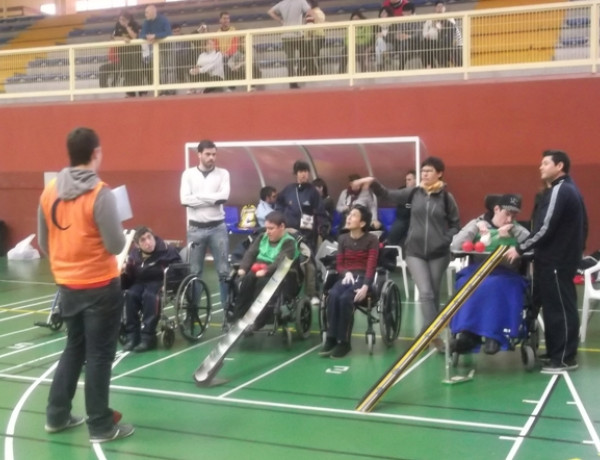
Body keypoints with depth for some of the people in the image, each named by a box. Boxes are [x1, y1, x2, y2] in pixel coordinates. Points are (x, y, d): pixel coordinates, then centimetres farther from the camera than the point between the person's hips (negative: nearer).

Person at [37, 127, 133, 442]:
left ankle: (57, 416, 28)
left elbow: (44, 244, 10)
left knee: (74, 349, 21)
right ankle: (101, 426, 13)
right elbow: (116, 246, -17)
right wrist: (121, 233, 4)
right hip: (100, 286, -6)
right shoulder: (100, 194, -18)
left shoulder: (49, 192, 2)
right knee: (99, 355, 4)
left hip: (67, 285, 6)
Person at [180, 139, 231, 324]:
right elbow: (184, 199, -11)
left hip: (218, 227, 0)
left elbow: (224, 196, -15)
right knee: (194, 272, 9)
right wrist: (212, 198, -12)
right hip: (196, 228, 0)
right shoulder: (188, 174, 1)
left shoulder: (223, 173, 1)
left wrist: (198, 196, -13)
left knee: (224, 270, 2)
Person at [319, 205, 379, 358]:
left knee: (345, 298, -32)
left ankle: (343, 341, -21)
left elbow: (371, 266, -11)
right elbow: (339, 265, 9)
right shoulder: (342, 239, 11)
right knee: (333, 295, -29)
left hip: (363, 278, -4)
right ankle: (331, 339, -24)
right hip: (347, 277, 4)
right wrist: (347, 273, -14)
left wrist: (365, 287, -26)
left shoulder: (372, 240, -3)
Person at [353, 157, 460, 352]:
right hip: (415, 252, 0)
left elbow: (455, 225, 6)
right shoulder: (414, 193, 4)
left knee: (434, 294, 10)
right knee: (426, 293, -13)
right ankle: (434, 334, -14)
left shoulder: (446, 197, 0)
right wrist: (373, 183, -10)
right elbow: (388, 195, 4)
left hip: (439, 253, 0)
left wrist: (446, 241, -8)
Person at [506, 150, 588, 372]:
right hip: (561, 256, 10)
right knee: (553, 305, 14)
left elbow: (545, 228, -22)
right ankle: (556, 352, 21)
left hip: (556, 260, -10)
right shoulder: (568, 189, 17)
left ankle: (565, 358, 0)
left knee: (560, 308, -5)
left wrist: (520, 249, -15)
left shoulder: (559, 191, -16)